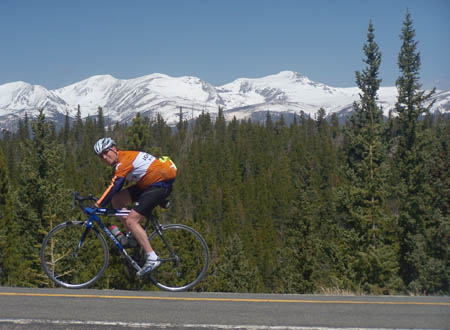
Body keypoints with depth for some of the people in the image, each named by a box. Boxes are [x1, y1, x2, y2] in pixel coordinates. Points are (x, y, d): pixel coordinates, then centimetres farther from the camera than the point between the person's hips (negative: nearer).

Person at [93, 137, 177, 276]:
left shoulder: (124, 160, -16)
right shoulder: (122, 160, 14)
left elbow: (114, 186, -21)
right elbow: (116, 189, 21)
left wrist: (97, 206, -18)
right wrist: (101, 202, 18)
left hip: (161, 184, -10)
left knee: (131, 220, -15)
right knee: (116, 199, 5)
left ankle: (152, 259, -13)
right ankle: (132, 237, 10)